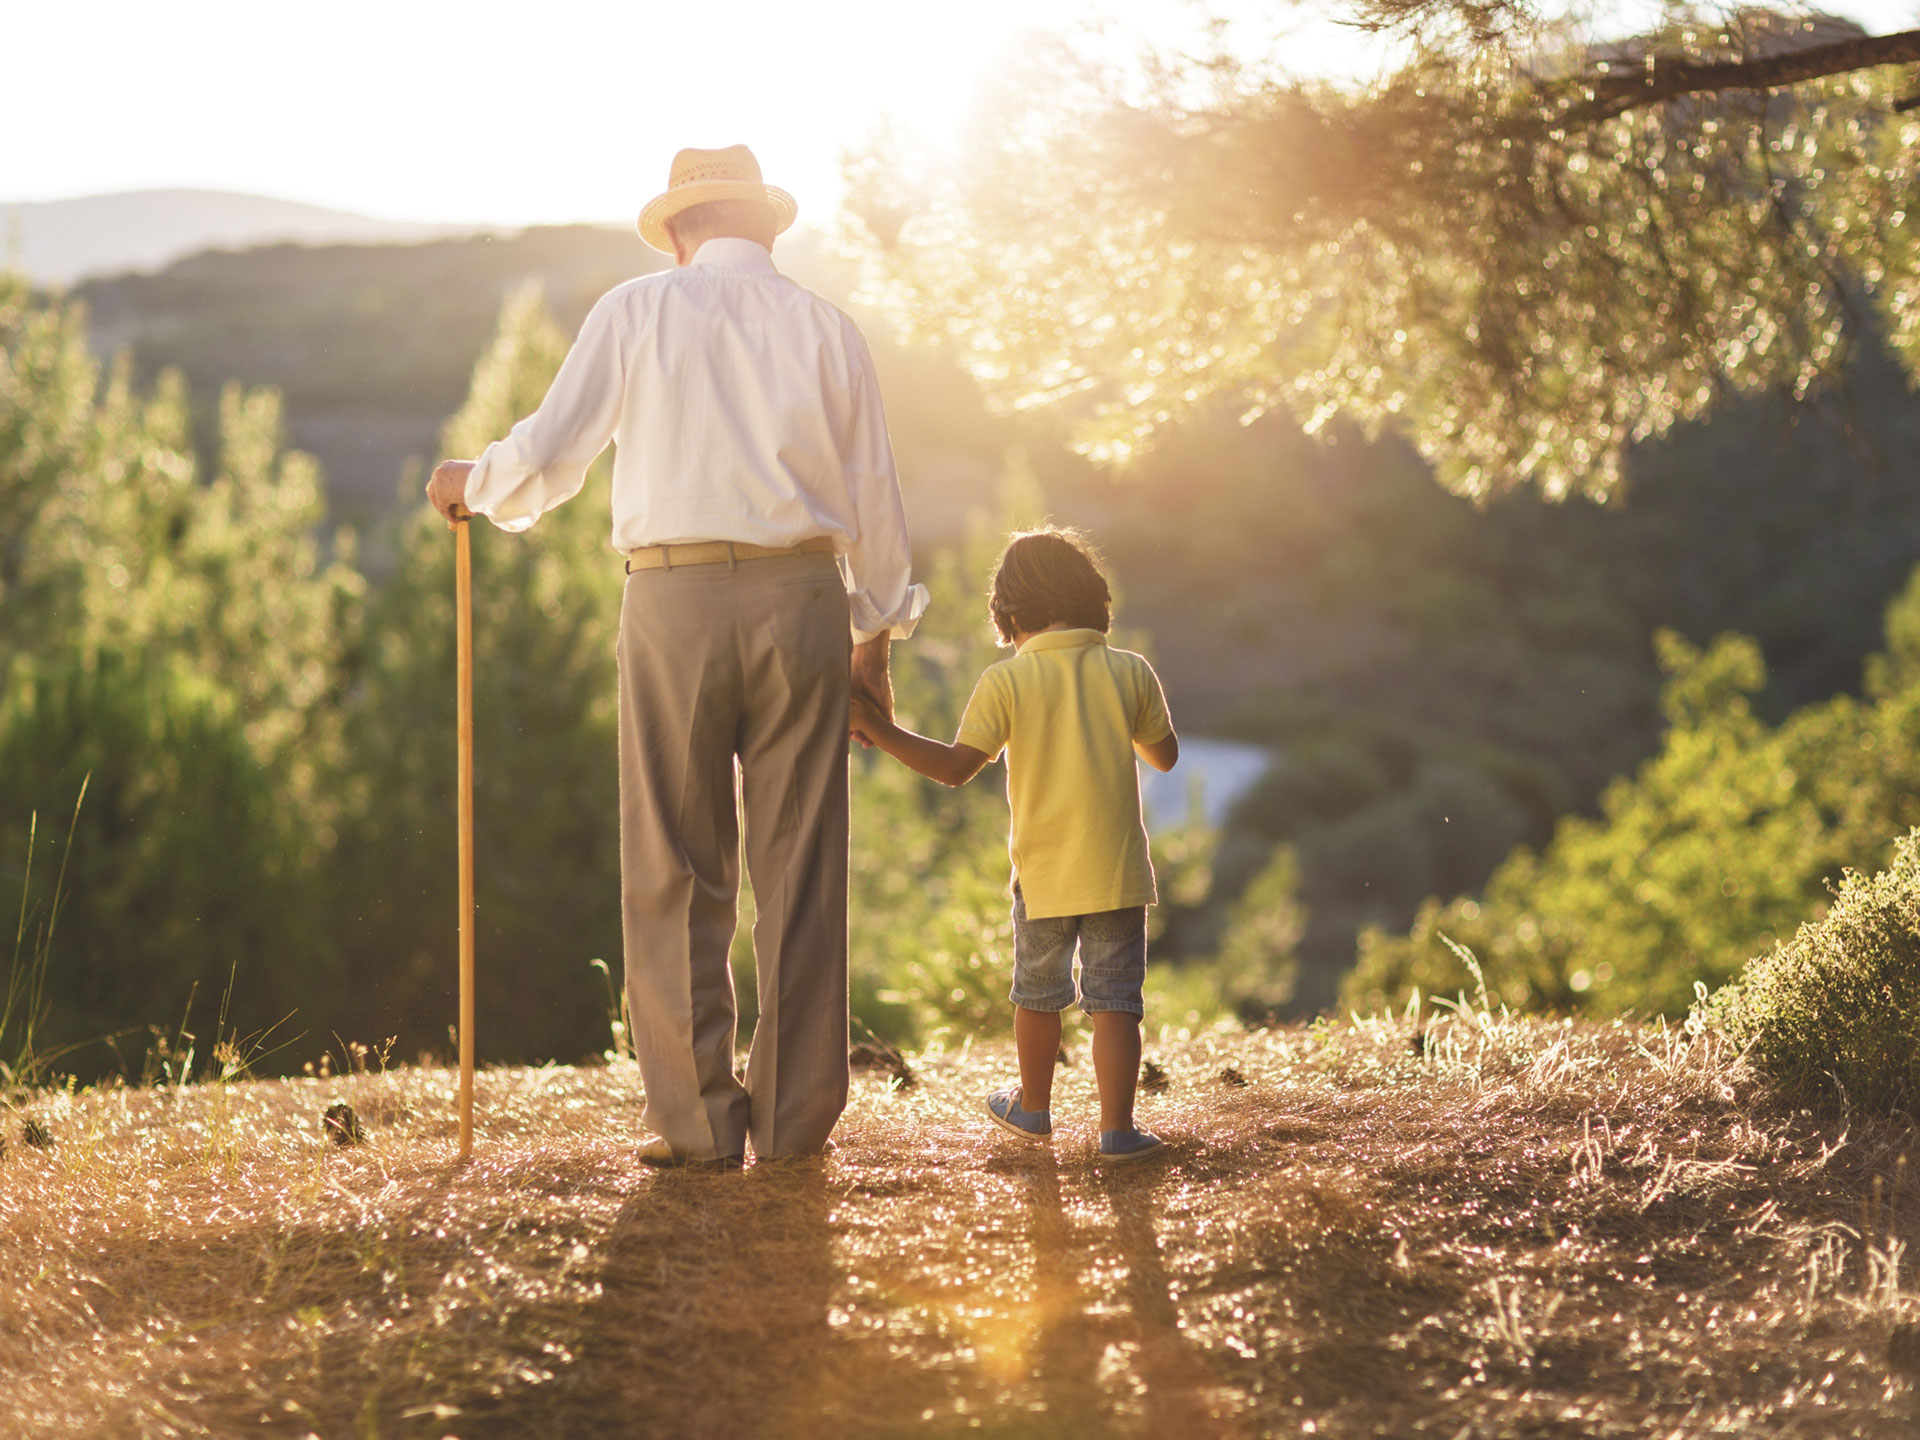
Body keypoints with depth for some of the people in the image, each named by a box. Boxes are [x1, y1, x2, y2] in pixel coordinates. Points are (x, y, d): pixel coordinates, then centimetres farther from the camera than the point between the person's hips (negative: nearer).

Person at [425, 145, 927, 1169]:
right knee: (800, 868, 6)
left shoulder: (636, 311, 4)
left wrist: (472, 483, 19)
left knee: (677, 873, 4)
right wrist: (874, 636, 21)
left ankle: (699, 1122, 4)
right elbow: (873, 499, 11)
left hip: (676, 598, -2)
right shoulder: (825, 328, 11)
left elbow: (549, 454, -2)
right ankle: (796, 1119, 8)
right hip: (804, 600, 2)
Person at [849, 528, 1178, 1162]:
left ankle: (1033, 1107, 34)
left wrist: (879, 728, -5)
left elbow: (956, 766, -10)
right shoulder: (1131, 672, -2)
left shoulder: (1005, 681, -8)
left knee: (1038, 995, 18)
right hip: (1118, 870, 0)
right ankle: (1117, 1127, -2)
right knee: (1115, 1000, 3)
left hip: (1044, 873, 0)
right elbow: (1165, 755, 10)